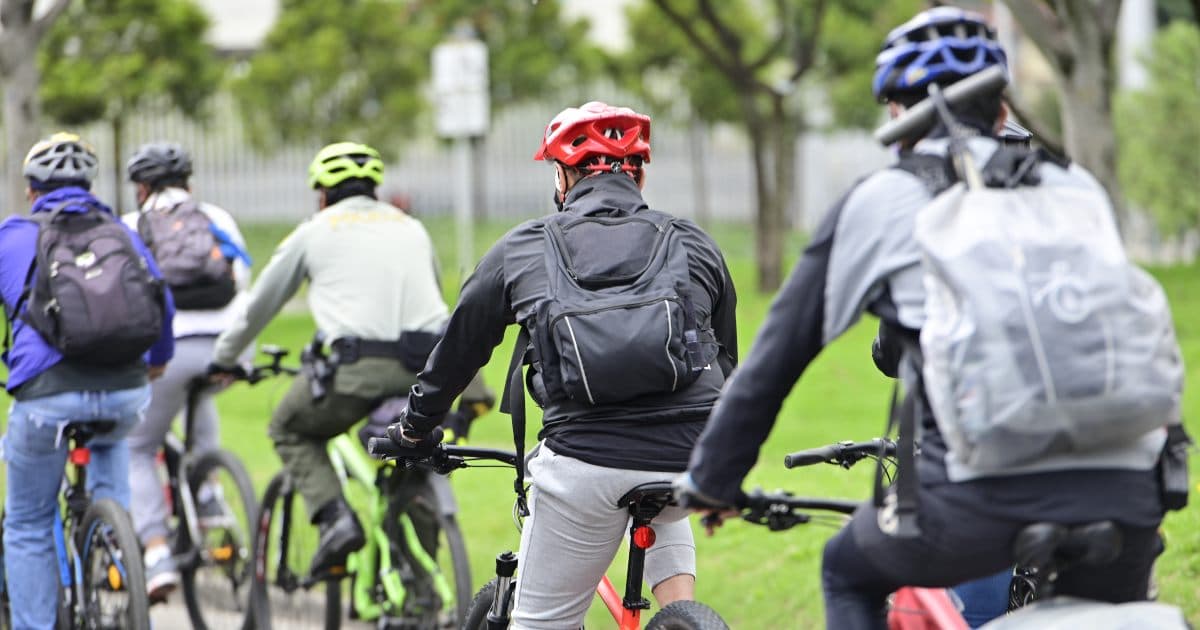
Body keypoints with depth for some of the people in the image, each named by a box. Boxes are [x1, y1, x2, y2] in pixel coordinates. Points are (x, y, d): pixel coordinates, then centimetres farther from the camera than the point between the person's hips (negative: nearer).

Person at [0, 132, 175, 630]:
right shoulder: (122, 234, 18)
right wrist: (159, 359, 47)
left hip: (47, 396, -3)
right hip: (127, 394, 3)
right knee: (109, 440, 38)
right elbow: (163, 304, 27)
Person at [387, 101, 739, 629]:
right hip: (692, 458, 2)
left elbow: (457, 352, 22)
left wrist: (413, 430, 39)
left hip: (587, 461, -2)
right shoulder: (693, 244, 17)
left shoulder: (522, 250, 13)